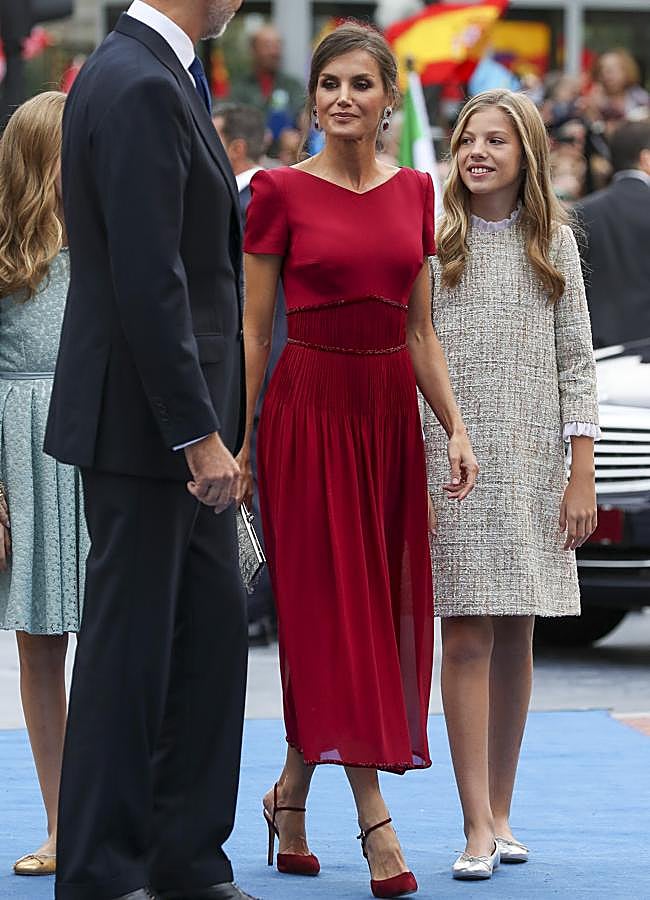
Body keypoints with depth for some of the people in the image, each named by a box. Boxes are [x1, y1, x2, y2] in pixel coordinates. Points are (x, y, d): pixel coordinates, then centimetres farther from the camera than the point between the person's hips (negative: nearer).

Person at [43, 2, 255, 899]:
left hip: (183, 429, 10)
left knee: (213, 637, 13)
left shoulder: (156, 77, 15)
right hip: (144, 423, -10)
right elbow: (146, 281, -23)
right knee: (129, 649, -2)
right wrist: (198, 432, -22)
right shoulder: (138, 87, -18)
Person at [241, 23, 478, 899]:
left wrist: (455, 425, 3)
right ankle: (376, 826, -7)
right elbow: (254, 329, -3)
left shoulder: (413, 190, 9)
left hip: (391, 408, 5)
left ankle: (291, 792, 24)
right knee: (334, 612, -5)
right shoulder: (282, 191, -4)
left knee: (386, 608, 8)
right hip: (312, 405, -5)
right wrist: (237, 442, -6)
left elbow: (420, 328, 12)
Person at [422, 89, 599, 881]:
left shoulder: (552, 243, 7)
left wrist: (581, 476, 1)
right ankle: (478, 829, -7)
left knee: (515, 641, 6)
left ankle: (501, 816, 15)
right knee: (467, 639, -6)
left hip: (533, 464, 2)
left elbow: (575, 362, 7)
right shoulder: (431, 242, 1)